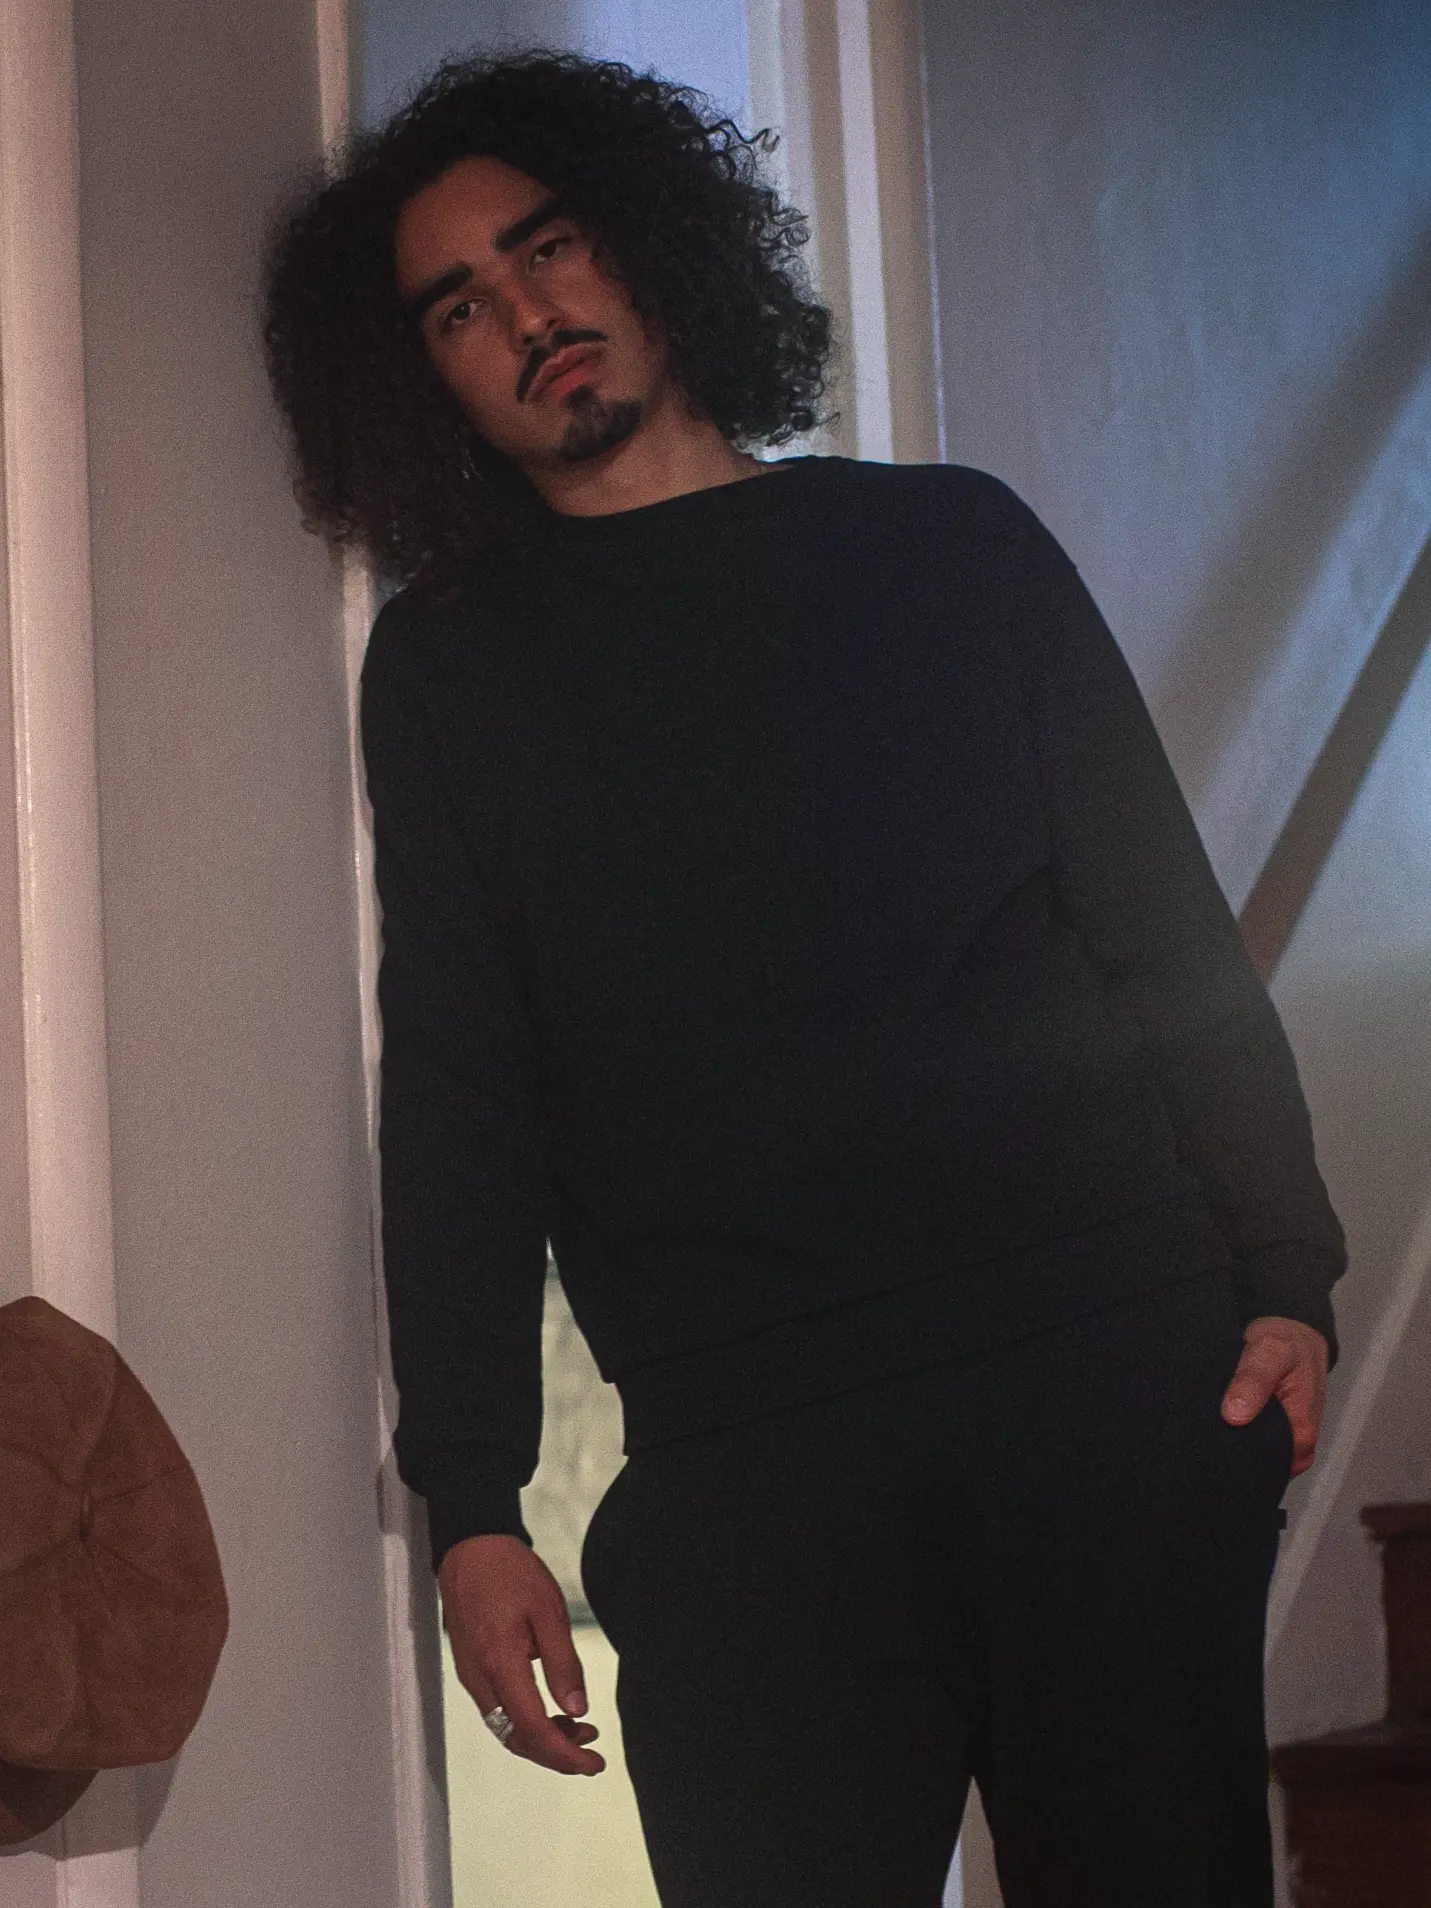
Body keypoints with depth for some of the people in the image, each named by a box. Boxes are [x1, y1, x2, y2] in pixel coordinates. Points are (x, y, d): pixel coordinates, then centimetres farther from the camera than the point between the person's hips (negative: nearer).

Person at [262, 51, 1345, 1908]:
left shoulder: (948, 541, 15)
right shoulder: (450, 668, 14)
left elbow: (1169, 921, 12)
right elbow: (453, 1098, 8)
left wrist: (1283, 1276, 0)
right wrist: (471, 1501, -1)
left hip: (1122, 1373, 0)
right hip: (743, 1459, 0)